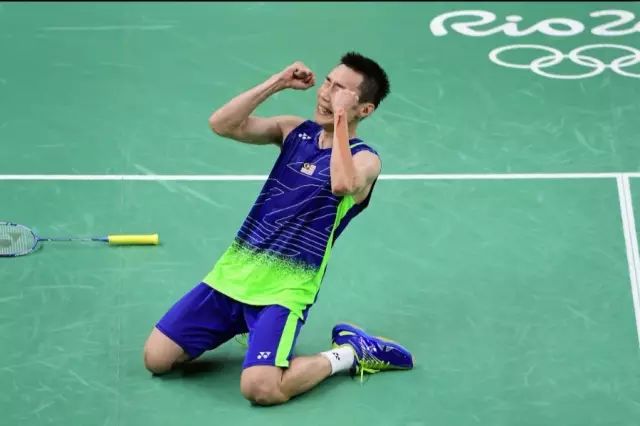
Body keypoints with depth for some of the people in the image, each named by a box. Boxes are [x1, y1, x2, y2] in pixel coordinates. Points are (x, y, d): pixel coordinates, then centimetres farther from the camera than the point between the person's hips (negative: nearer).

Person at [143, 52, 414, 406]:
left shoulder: (365, 159, -7)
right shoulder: (296, 130, 9)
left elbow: (342, 184, -32)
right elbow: (221, 124, -1)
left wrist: (339, 117, -25)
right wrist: (277, 83, -6)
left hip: (284, 288, -6)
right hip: (234, 271, 6)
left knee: (260, 389, -27)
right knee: (156, 359, 1)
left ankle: (349, 353, -1)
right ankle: (240, 323, 24)